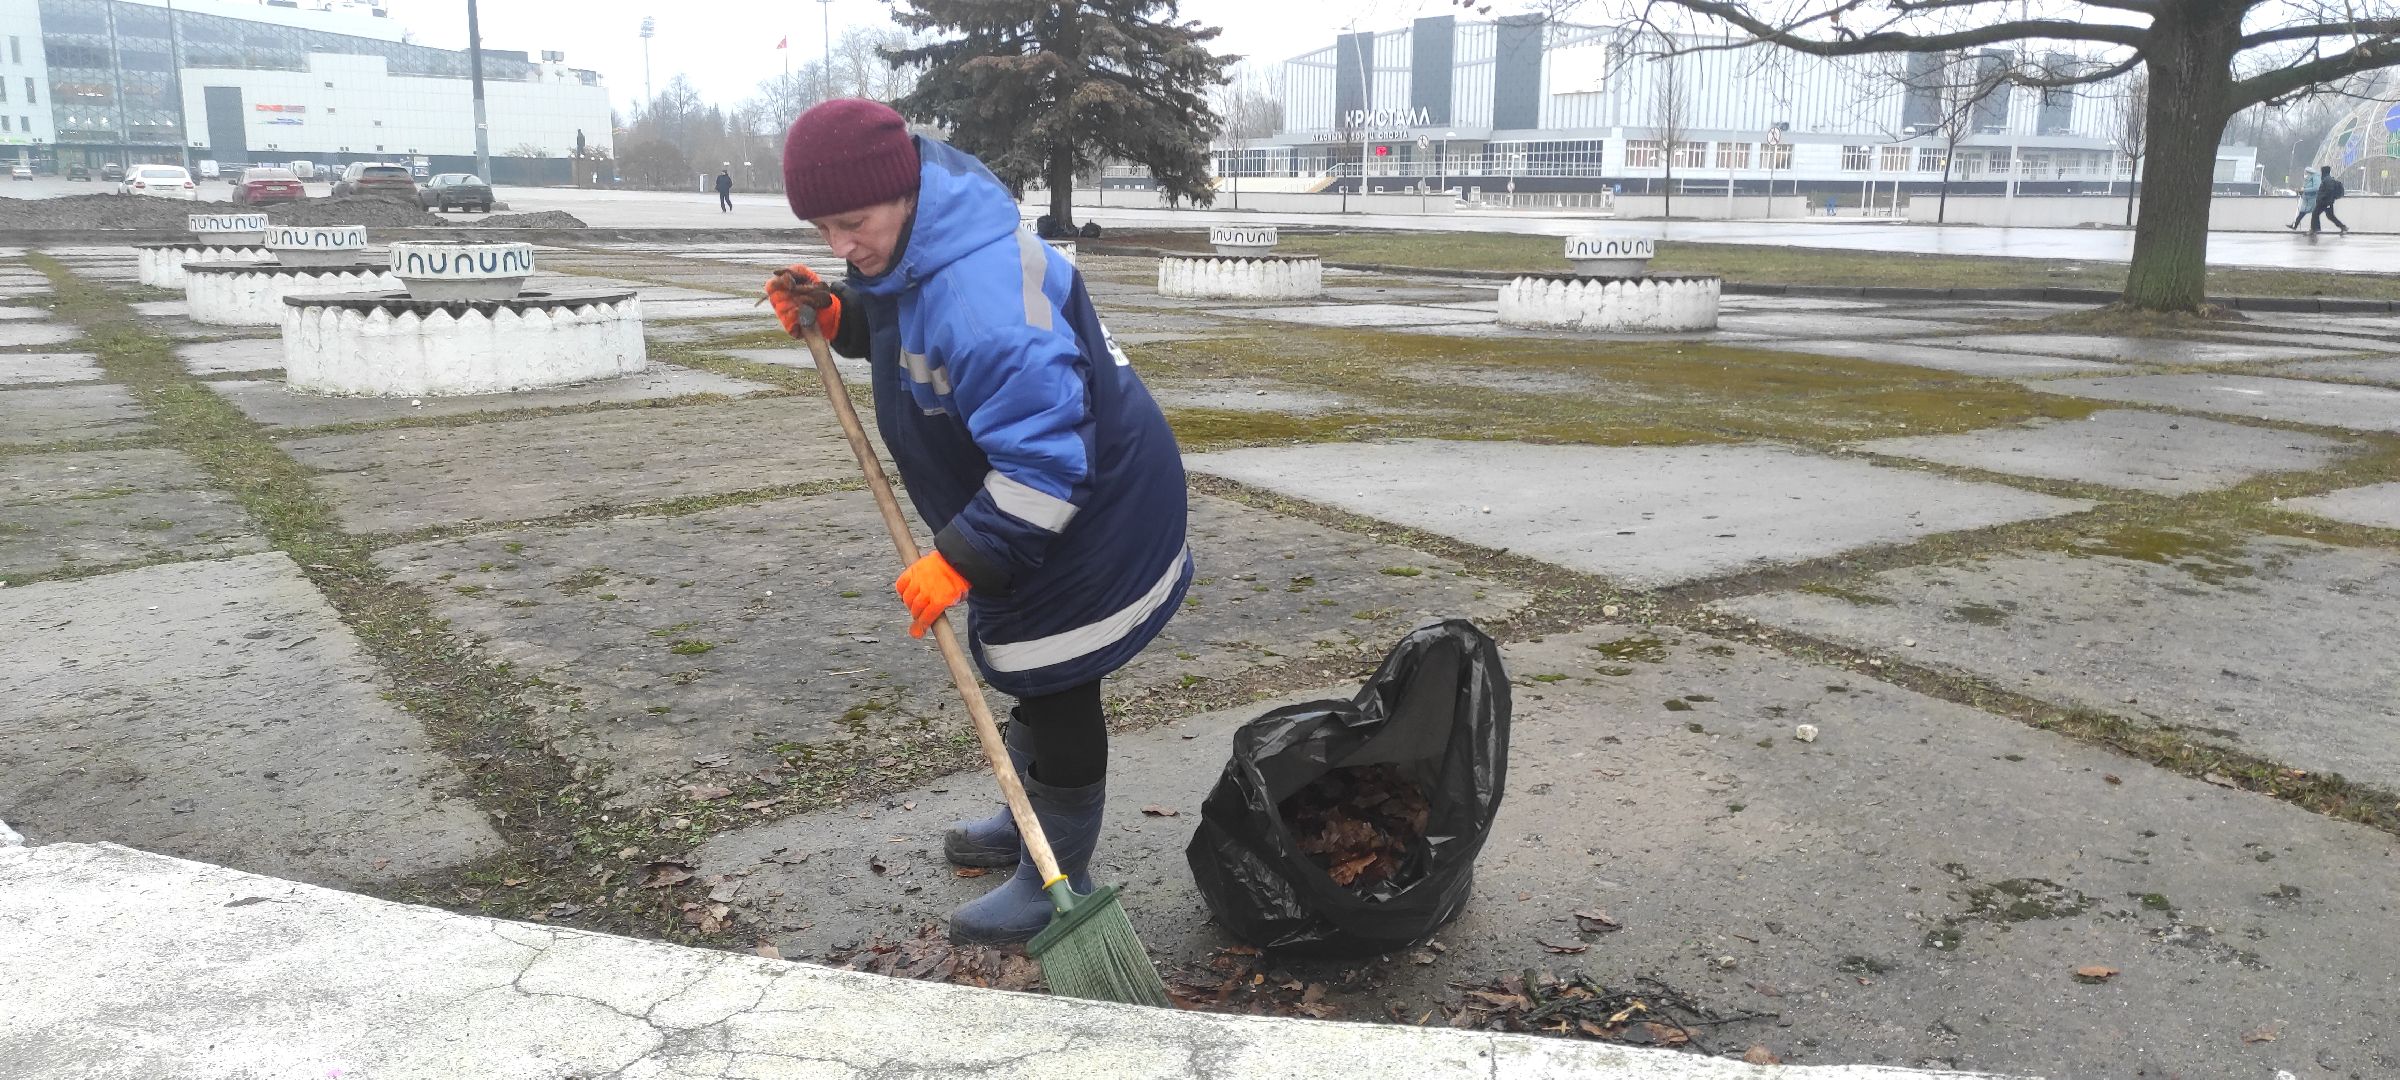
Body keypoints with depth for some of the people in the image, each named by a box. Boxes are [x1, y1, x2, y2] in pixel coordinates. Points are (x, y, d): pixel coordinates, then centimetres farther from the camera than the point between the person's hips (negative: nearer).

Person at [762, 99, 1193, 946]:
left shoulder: (981, 292, -36)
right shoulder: (909, 246, -3)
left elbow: (1043, 456, -36)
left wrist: (961, 561, -31)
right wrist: (834, 315, 0)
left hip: (1089, 517, -10)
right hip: (1027, 508, 10)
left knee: (1056, 689, 2)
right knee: (1032, 679, 23)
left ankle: (1058, 881, 19)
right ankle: (1032, 824, 43)